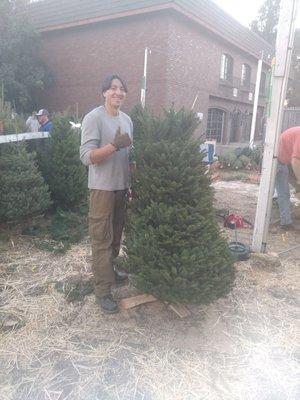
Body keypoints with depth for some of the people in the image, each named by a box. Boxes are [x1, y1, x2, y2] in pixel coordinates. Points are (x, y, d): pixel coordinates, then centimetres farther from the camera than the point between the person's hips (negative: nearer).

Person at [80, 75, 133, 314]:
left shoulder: (127, 120, 11)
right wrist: (114, 145, -31)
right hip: (102, 188, -7)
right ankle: (103, 290, 8)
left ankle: (111, 271, 38)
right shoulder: (94, 118, -11)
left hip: (122, 187, 7)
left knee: (116, 235, 18)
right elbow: (86, 156, -19)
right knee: (102, 239, -1)